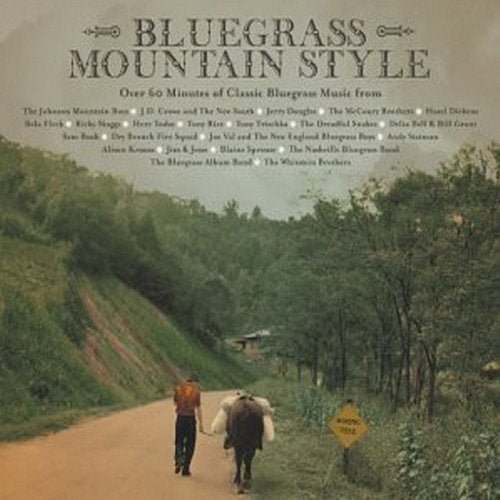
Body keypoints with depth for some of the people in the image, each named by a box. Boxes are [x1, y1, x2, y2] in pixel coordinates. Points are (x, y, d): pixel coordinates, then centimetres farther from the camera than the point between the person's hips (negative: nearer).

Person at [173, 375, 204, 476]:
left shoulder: (178, 389, 2)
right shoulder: (196, 391, -6)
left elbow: (175, 402, 11)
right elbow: (198, 409, -6)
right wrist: (201, 423, -2)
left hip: (180, 418, 2)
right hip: (191, 419, -2)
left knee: (179, 442, 16)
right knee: (190, 445, 8)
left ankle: (178, 461, -6)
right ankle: (185, 469, 8)